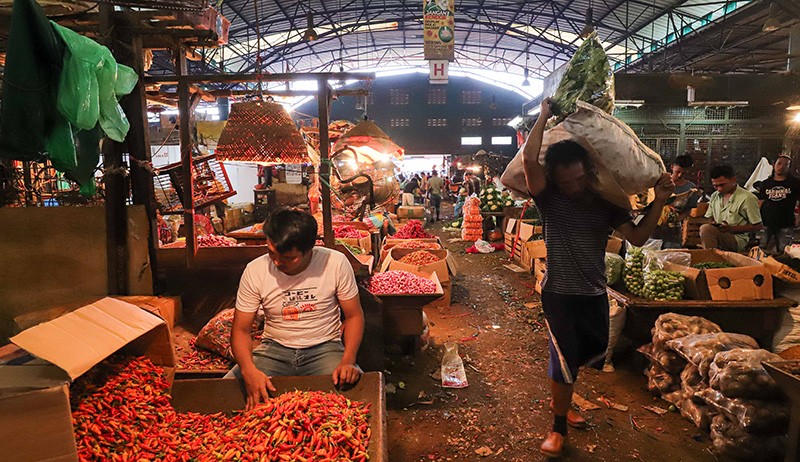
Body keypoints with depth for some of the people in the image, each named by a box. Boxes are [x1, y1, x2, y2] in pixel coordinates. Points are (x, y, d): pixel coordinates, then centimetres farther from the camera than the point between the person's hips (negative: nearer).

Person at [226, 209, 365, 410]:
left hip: (325, 347, -1)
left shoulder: (336, 263, -12)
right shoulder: (255, 271, -9)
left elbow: (354, 316, -3)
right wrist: (249, 370, -26)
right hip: (275, 349, 2)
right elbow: (240, 329, -5)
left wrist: (348, 361, -20)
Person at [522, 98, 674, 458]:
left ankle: (559, 399, 46)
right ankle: (558, 428, 20)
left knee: (591, 356, 19)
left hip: (595, 295, 5)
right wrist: (544, 117, -19)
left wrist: (659, 202, -15)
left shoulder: (606, 203, 0)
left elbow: (637, 237, -3)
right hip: (559, 295, -5)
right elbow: (529, 159, -28)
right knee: (565, 360, -2)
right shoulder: (549, 199, -12)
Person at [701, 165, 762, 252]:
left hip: (738, 239, -6)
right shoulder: (715, 196, 14)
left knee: (706, 229, -31)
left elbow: (757, 226, -3)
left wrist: (731, 229, -14)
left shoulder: (748, 198, -5)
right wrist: (712, 224, -4)